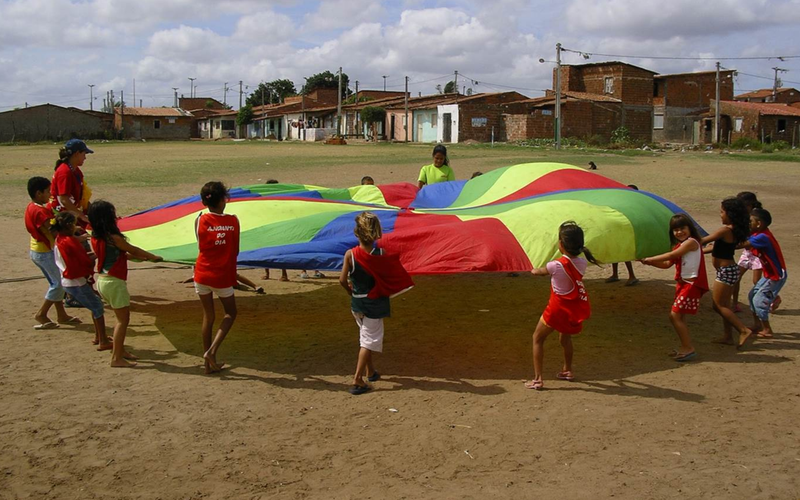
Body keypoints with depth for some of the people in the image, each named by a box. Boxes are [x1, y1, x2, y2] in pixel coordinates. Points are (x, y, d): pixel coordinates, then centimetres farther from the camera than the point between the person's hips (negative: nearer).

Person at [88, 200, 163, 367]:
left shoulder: (95, 238, 5)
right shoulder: (113, 238, -18)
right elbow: (133, 250, -5)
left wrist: (139, 256, 15)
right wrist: (153, 257, 9)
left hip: (102, 280, 9)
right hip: (114, 282, -9)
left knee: (122, 317, 21)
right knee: (123, 319, 1)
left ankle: (120, 350, 29)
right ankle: (116, 358, 4)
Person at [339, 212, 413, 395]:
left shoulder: (350, 254, -13)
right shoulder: (382, 254, -16)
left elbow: (342, 280, -10)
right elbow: (391, 275, -3)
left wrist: (351, 291, 9)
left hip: (357, 302, 3)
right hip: (374, 303, -3)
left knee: (365, 336, 23)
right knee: (370, 339, 2)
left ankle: (370, 372, 36)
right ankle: (357, 380, -6)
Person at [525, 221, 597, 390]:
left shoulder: (556, 265, -21)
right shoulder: (582, 263, -7)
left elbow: (536, 272, -3)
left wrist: (534, 270, 19)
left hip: (558, 308, -6)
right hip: (576, 309, 6)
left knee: (537, 338, 8)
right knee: (565, 336, 31)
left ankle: (537, 379, 0)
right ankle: (567, 370, 43)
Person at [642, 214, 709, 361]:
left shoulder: (691, 242, -13)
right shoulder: (679, 246, 16)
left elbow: (671, 256, -20)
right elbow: (667, 264, 14)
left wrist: (650, 259, -15)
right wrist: (650, 262, 1)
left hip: (691, 284, -9)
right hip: (682, 283, 9)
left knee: (675, 315, -11)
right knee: (678, 316, 12)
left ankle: (689, 348, -4)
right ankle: (686, 347, 22)